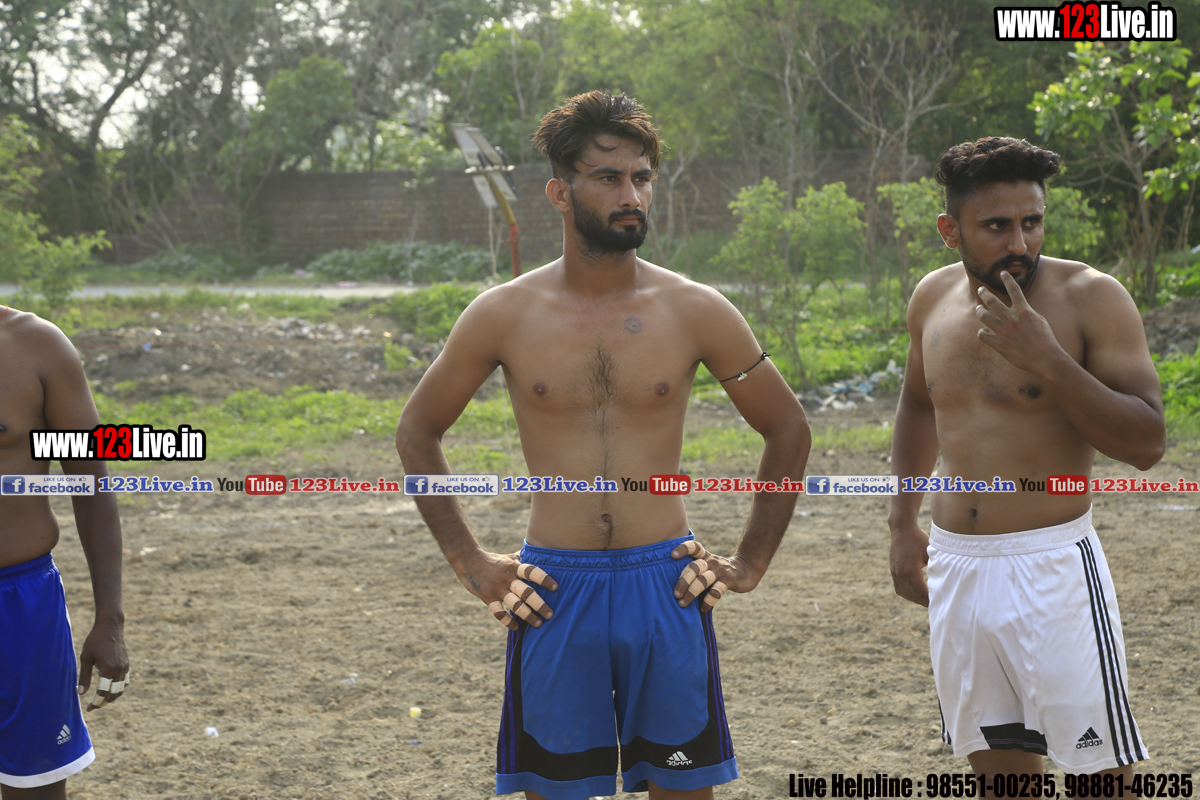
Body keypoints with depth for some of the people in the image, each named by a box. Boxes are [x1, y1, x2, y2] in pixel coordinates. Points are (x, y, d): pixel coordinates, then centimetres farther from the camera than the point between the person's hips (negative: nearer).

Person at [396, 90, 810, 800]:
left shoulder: (695, 311, 0)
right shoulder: (504, 315, -1)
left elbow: (789, 431, 10)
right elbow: (418, 433, 11)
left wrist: (752, 563, 6)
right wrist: (471, 564, 5)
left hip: (666, 588, 0)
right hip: (552, 595, 0)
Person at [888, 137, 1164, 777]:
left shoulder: (1090, 298, -11)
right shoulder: (933, 299, 5)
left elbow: (1147, 443, -17)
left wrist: (1048, 362, -26)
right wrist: (903, 524, 20)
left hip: (1052, 569, -5)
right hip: (954, 568, 5)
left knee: (1100, 771, -3)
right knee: (1000, 764, 13)